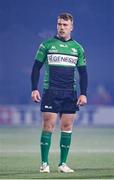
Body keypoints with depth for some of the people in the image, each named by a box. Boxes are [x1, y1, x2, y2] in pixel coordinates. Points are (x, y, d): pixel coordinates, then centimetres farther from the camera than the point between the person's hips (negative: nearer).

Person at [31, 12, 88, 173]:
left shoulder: (78, 48, 10)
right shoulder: (47, 45, 4)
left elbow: (83, 73, 12)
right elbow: (36, 68, 5)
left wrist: (83, 94, 2)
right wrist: (34, 89, -5)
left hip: (70, 93, 2)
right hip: (50, 92, -2)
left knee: (67, 127, 1)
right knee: (48, 126, -7)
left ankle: (63, 163, 7)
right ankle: (44, 163, -4)